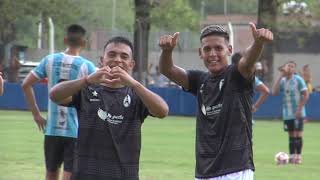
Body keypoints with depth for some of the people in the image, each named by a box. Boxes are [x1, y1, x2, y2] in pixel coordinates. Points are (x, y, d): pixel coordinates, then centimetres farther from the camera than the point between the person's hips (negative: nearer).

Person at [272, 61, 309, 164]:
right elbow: (274, 92, -9)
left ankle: (298, 156, 0)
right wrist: (280, 76, -9)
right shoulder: (282, 81, 6)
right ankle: (292, 156, 14)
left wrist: (299, 109, -15)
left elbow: (306, 95, -8)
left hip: (297, 113, -4)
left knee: (298, 135, -4)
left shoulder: (298, 80, -7)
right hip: (287, 114, 4)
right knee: (291, 135, 9)